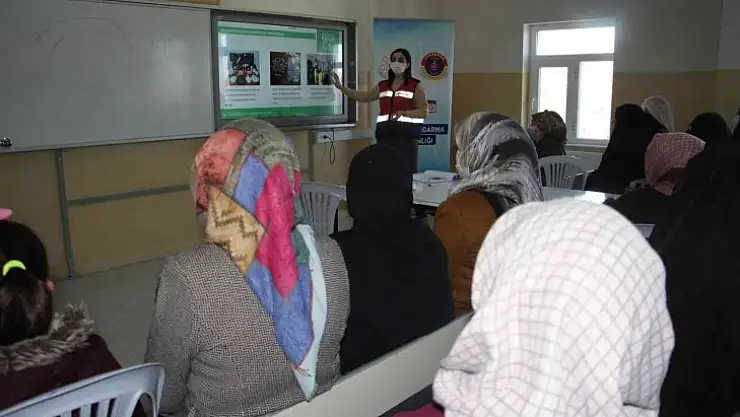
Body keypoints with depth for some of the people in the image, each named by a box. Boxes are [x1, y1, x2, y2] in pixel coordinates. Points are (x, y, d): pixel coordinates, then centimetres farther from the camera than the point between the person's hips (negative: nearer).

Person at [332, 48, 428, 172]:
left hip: (406, 136, -4)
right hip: (385, 136, 4)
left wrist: (403, 113, -18)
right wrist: (340, 87, 11)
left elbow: (423, 112, -2)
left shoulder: (415, 86, 2)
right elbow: (362, 97, 20)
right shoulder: (382, 85, 16)